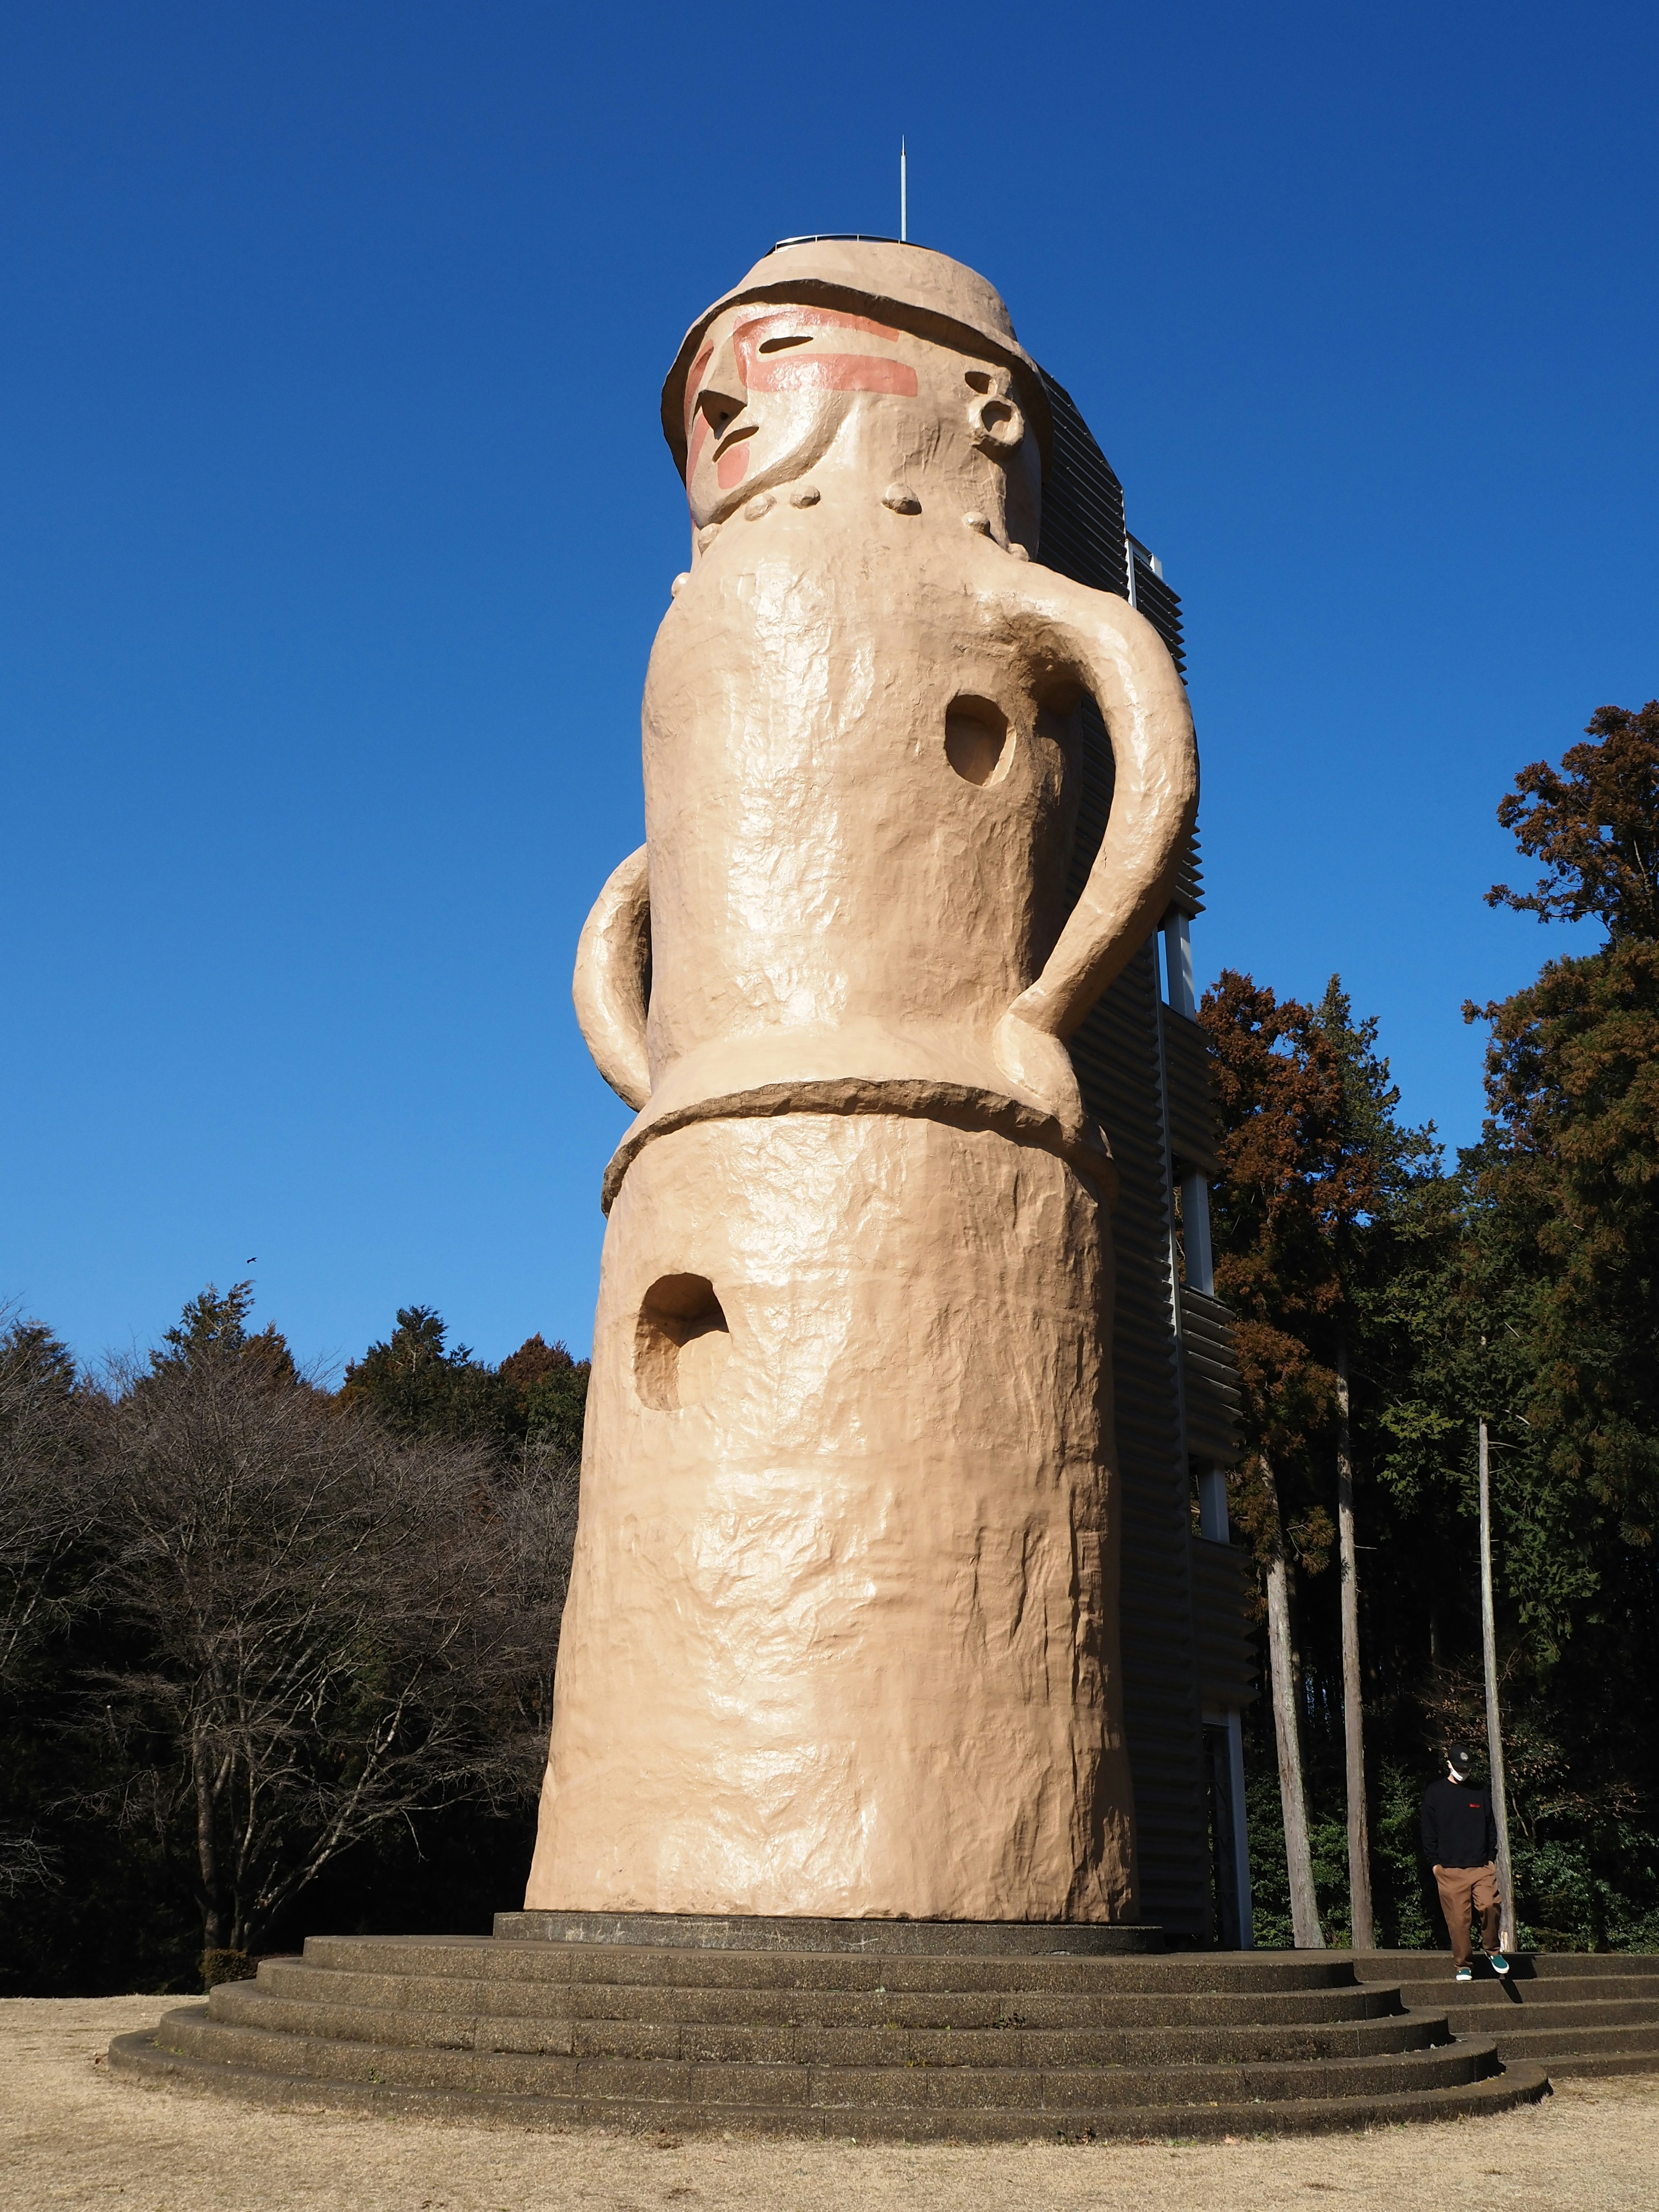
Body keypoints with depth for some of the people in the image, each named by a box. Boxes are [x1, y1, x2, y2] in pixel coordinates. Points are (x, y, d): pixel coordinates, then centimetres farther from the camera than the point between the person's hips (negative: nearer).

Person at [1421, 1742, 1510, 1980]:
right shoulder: (1434, 1793, 7)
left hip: (1482, 1867, 1)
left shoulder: (1482, 1792, 13)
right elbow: (1429, 1832, 7)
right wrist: (1435, 1863, 1)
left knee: (1489, 1905, -20)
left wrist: (1492, 1858, 7)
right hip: (1450, 1870, -1)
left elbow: (1492, 1828, 16)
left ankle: (1492, 1949, 3)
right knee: (1459, 1919, -4)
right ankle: (1463, 1966, 8)